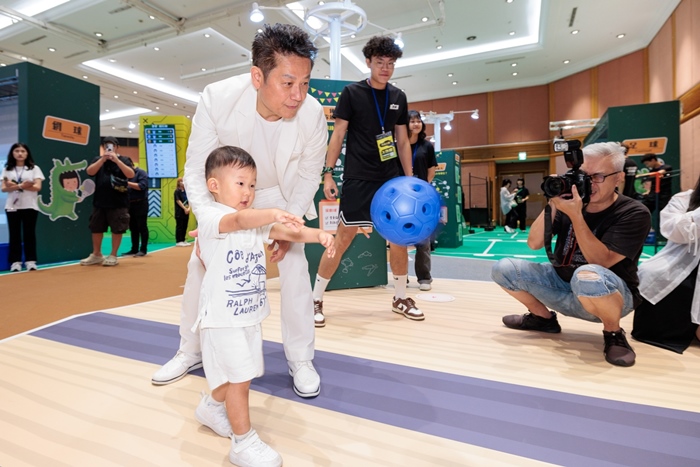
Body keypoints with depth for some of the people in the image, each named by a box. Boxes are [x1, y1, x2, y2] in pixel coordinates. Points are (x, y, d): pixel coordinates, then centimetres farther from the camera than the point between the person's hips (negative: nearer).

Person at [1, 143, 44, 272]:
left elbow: (37, 187, -7)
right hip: (12, 207, 2)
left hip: (30, 206, -2)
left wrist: (16, 186, -14)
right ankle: (15, 261, 6)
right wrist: (21, 186, -17)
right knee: (14, 234, 3)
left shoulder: (34, 168, 4)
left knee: (29, 234, 1)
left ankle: (30, 261, 5)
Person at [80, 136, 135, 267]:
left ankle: (113, 256, 9)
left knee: (117, 229, -2)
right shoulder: (98, 159, 11)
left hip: (119, 202, -4)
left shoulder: (124, 159, 2)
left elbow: (131, 174, -15)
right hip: (99, 201, 4)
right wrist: (103, 159, -17)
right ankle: (96, 255, 23)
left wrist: (116, 160, -22)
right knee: (96, 228, 10)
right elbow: (90, 172, -7)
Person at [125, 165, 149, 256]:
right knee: (133, 228, 9)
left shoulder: (141, 172, -4)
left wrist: (128, 183, -17)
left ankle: (143, 249, 1)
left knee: (142, 227, -3)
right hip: (130, 204, 7)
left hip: (140, 204, -7)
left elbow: (142, 186, -17)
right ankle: (134, 249, 14)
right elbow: (126, 190, 12)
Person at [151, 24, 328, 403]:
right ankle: (190, 351, 25)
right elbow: (196, 171, -22)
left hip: (282, 193, -1)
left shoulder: (313, 115, -30)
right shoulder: (217, 99, -31)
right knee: (200, 263, 3)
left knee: (294, 266, -11)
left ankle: (301, 361, 8)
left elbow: (308, 177, -14)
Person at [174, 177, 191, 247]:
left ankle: (183, 240, 16)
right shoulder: (177, 191, -5)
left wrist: (188, 208, -8)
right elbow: (178, 201, -11)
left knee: (185, 226, 8)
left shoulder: (186, 191, 11)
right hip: (179, 212, -6)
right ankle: (178, 241, 1)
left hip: (186, 212, 6)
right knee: (179, 226, -3)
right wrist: (184, 208, -15)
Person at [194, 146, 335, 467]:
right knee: (239, 377, 0)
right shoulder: (209, 216, -14)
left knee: (237, 374, 22)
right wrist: (275, 213, -53)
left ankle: (212, 407, 49)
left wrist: (318, 234, -23)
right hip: (223, 316, -7)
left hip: (250, 313, 8)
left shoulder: (257, 221, 8)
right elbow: (238, 220, -36)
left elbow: (287, 232, -5)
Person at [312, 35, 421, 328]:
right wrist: (328, 173, -10)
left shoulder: (398, 97, 11)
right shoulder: (351, 93, -2)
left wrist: (410, 178, 8)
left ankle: (400, 298, 23)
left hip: (391, 178, 5)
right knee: (343, 238, -5)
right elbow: (338, 135, -3)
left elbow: (402, 141, 13)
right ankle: (315, 299, 9)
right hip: (358, 178, -5)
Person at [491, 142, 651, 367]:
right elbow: (534, 244, -8)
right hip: (563, 285, 5)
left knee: (587, 275, -41)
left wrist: (575, 215, -31)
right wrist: (552, 205, -19)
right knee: (503, 269, -9)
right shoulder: (570, 201, -3)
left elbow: (601, 262, -26)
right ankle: (543, 318, 15)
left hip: (612, 295, -5)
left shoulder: (634, 213, -15)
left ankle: (614, 334, -9)